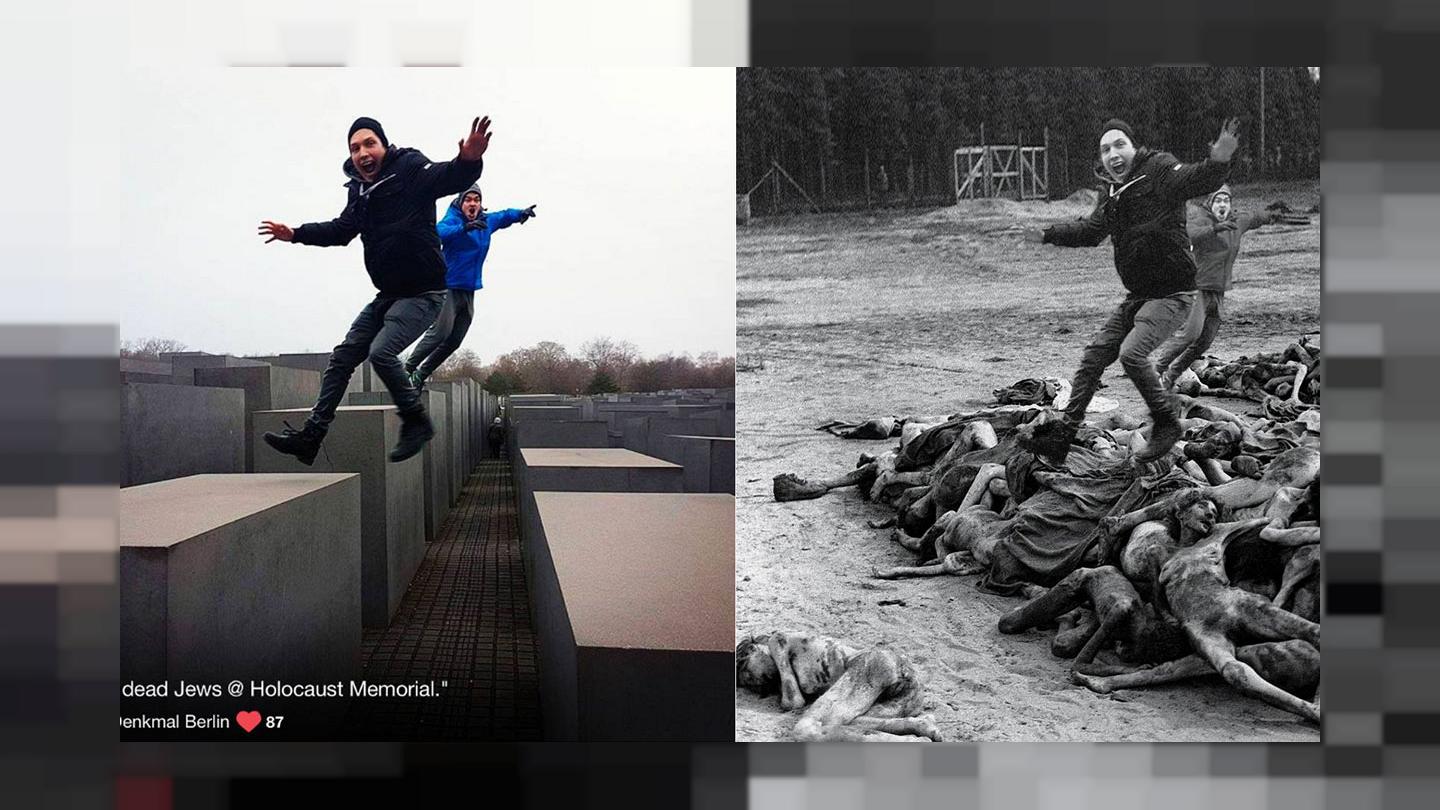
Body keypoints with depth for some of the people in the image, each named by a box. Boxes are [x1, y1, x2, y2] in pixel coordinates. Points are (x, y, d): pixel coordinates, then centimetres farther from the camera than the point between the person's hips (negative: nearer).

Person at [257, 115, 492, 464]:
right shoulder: (359, 189, 9)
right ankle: (310, 437, 18)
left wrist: (468, 160, -56)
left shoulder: (410, 171, -14)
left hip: (422, 293, -9)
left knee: (381, 351, -26)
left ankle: (416, 422, -5)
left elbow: (448, 178, -34)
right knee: (342, 357, 9)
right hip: (387, 295, 9)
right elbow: (342, 230, 25)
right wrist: (296, 234, 20)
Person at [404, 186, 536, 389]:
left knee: (454, 341, 5)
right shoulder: (452, 219, -11)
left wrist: (521, 213, 8)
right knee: (441, 331, -21)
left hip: (469, 291, 7)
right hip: (448, 287, -7)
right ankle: (407, 369, -8)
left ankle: (421, 374, 17)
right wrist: (464, 227, -48)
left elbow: (504, 216, 29)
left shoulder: (486, 221, 9)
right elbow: (439, 231, -33)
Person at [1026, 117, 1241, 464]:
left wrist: (1217, 161, -53)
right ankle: (1064, 433, 16)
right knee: (1093, 356, 7)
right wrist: (1048, 235, 30)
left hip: (1171, 294, -8)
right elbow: (1090, 231, 28)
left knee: (1132, 353, -24)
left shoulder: (1158, 169, -13)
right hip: (1137, 296, 8)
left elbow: (1196, 180, -32)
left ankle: (1167, 423, -4)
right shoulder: (1111, 194, 10)